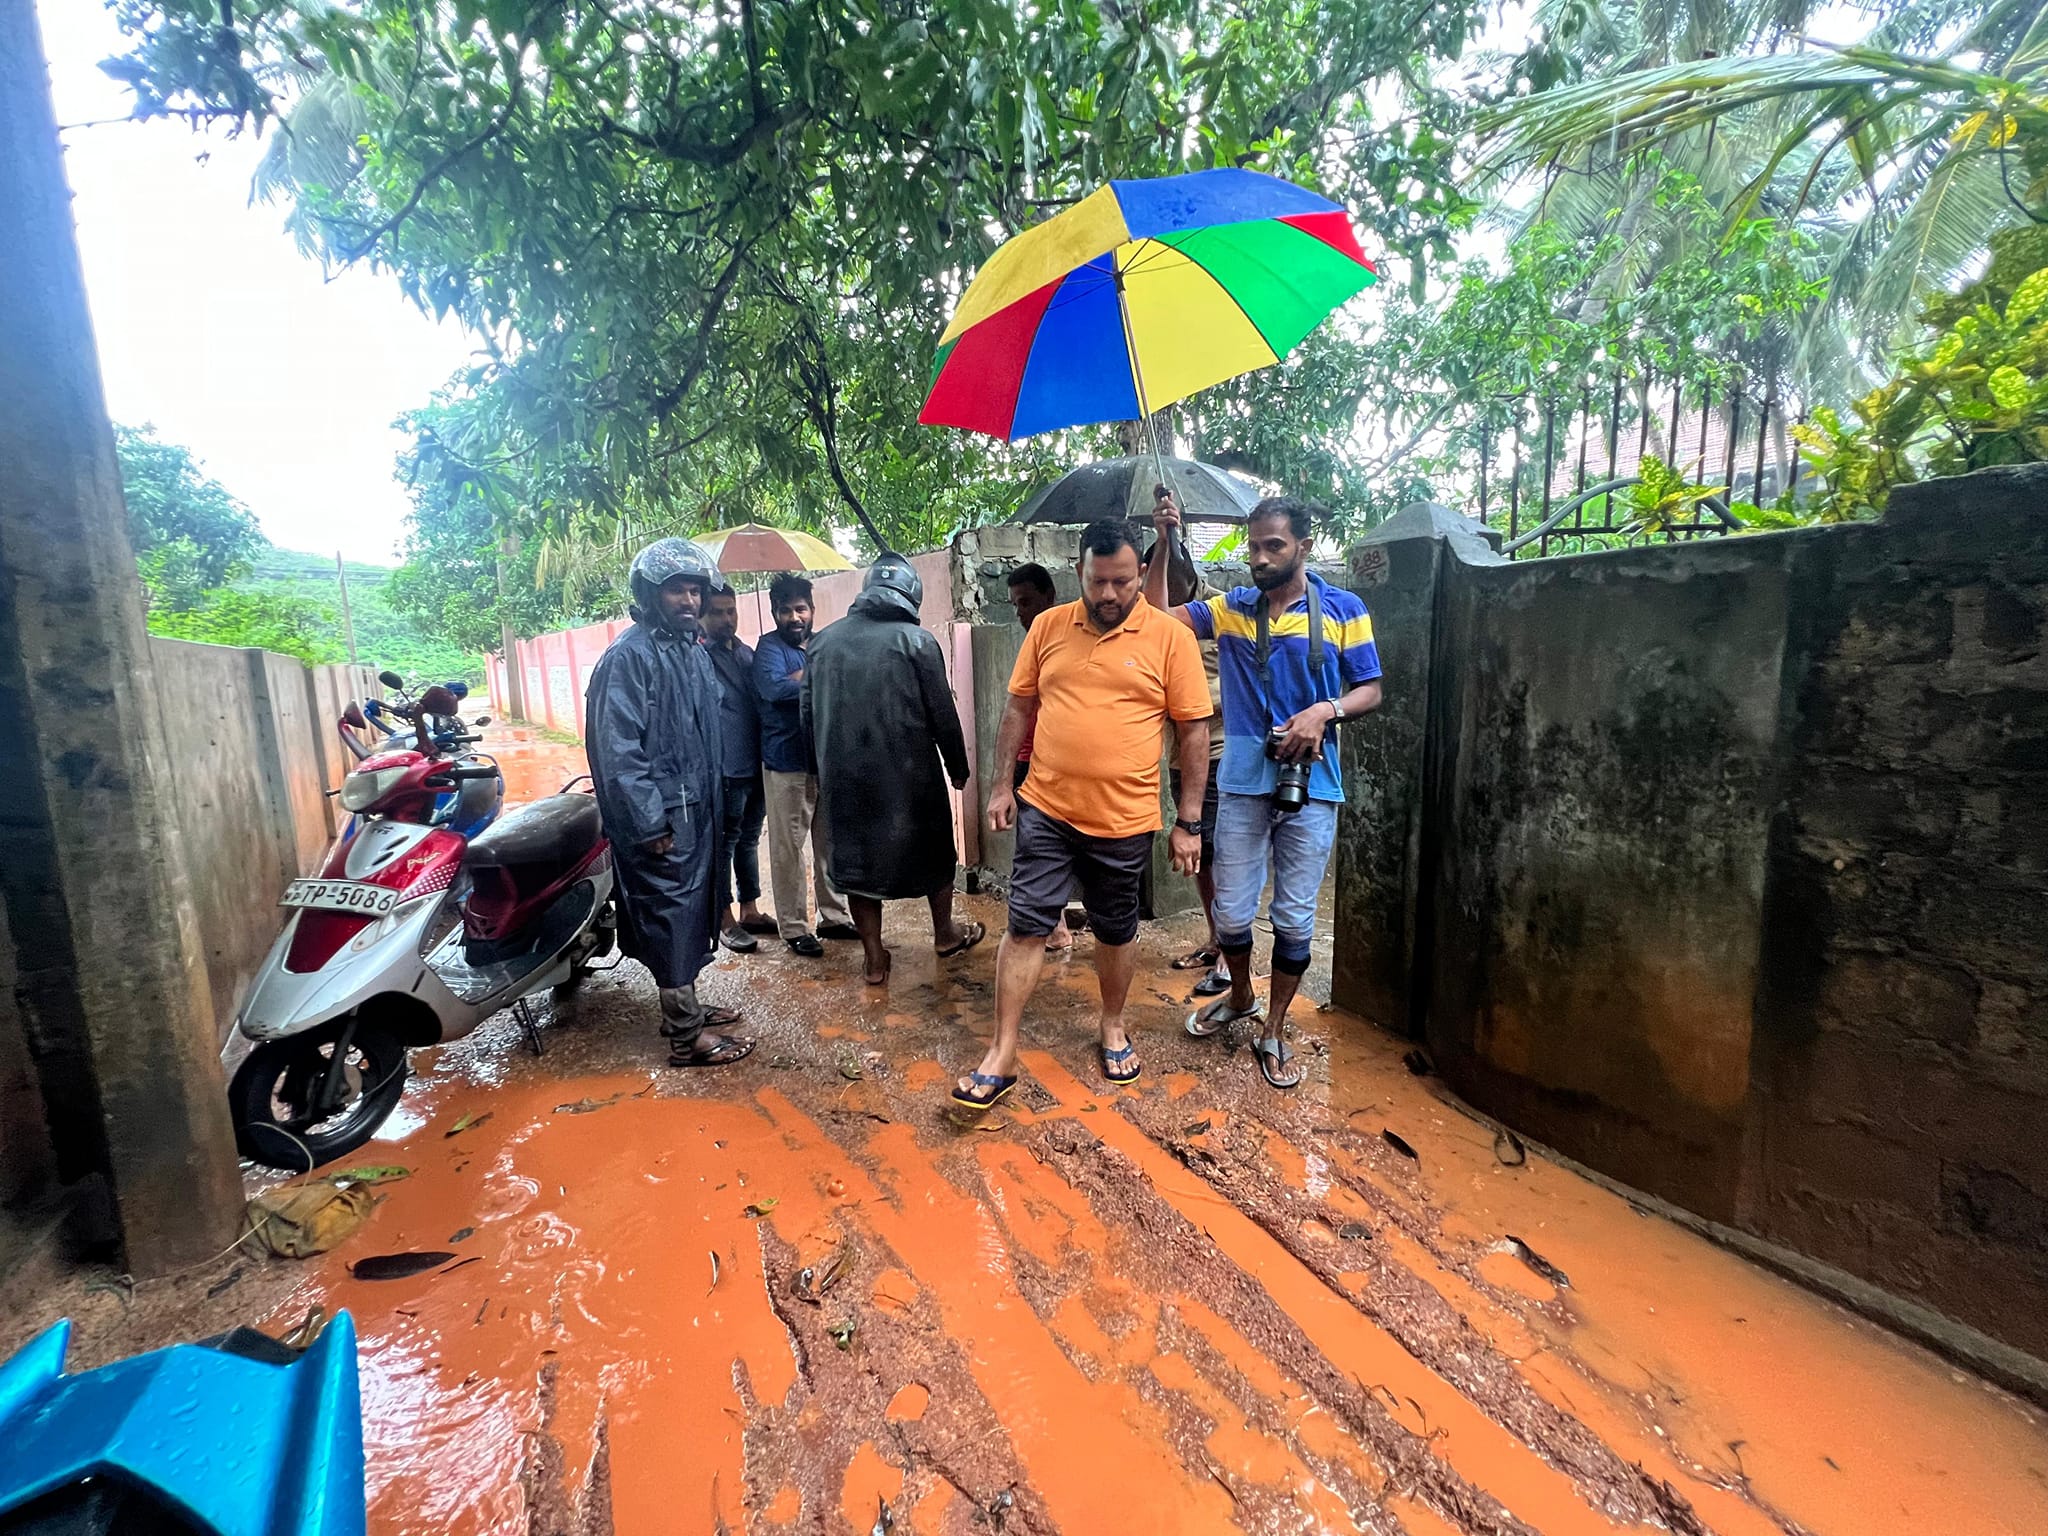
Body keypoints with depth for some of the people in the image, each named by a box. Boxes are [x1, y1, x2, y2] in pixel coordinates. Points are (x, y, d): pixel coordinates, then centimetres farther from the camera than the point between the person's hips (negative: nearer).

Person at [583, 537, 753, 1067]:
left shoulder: (695, 651, 12)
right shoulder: (628, 655, -14)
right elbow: (615, 748, -20)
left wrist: (716, 796, 15)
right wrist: (649, 822, -21)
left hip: (698, 809, 9)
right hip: (662, 817, -9)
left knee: (693, 907, 17)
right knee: (672, 913, -1)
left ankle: (683, 1007, 33)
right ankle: (685, 1036, 11)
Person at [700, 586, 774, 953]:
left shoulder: (747, 653, 11)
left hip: (755, 768, 7)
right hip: (725, 772, -7)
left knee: (749, 840, 16)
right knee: (724, 845, 5)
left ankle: (750, 911, 29)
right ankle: (726, 921, 17)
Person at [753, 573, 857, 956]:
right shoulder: (769, 647, -4)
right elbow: (772, 687, -23)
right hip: (787, 765, -6)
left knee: (830, 843, 13)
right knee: (788, 849, 1)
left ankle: (834, 916, 26)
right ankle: (793, 928, 12)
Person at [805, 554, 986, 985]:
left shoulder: (823, 641, 4)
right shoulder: (916, 640, -8)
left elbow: (809, 715, 7)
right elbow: (943, 715, -7)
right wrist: (958, 768, 6)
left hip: (843, 776, 3)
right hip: (908, 774, -3)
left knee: (857, 857, 13)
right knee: (933, 851, 18)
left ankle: (874, 959, 20)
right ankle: (945, 933, 35)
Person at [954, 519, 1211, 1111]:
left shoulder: (1171, 638, -6)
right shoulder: (1048, 626, 2)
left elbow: (1194, 731, -4)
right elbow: (1019, 707, 9)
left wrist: (1188, 821, -5)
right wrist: (1003, 783, 6)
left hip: (1124, 819, -1)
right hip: (1045, 810, 2)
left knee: (1116, 932, 16)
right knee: (1026, 927, 3)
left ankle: (1112, 1025, 41)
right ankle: (1001, 1057, 16)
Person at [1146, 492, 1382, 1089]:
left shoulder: (1343, 609, 1)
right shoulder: (1230, 608, 6)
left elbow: (1370, 690, 3)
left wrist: (1325, 710, -17)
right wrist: (1163, 544, -5)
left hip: (1311, 787, -1)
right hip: (1243, 783, 2)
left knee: (1295, 919, 7)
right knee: (1231, 911, 9)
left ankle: (1274, 1032, 26)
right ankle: (1239, 996, 38)